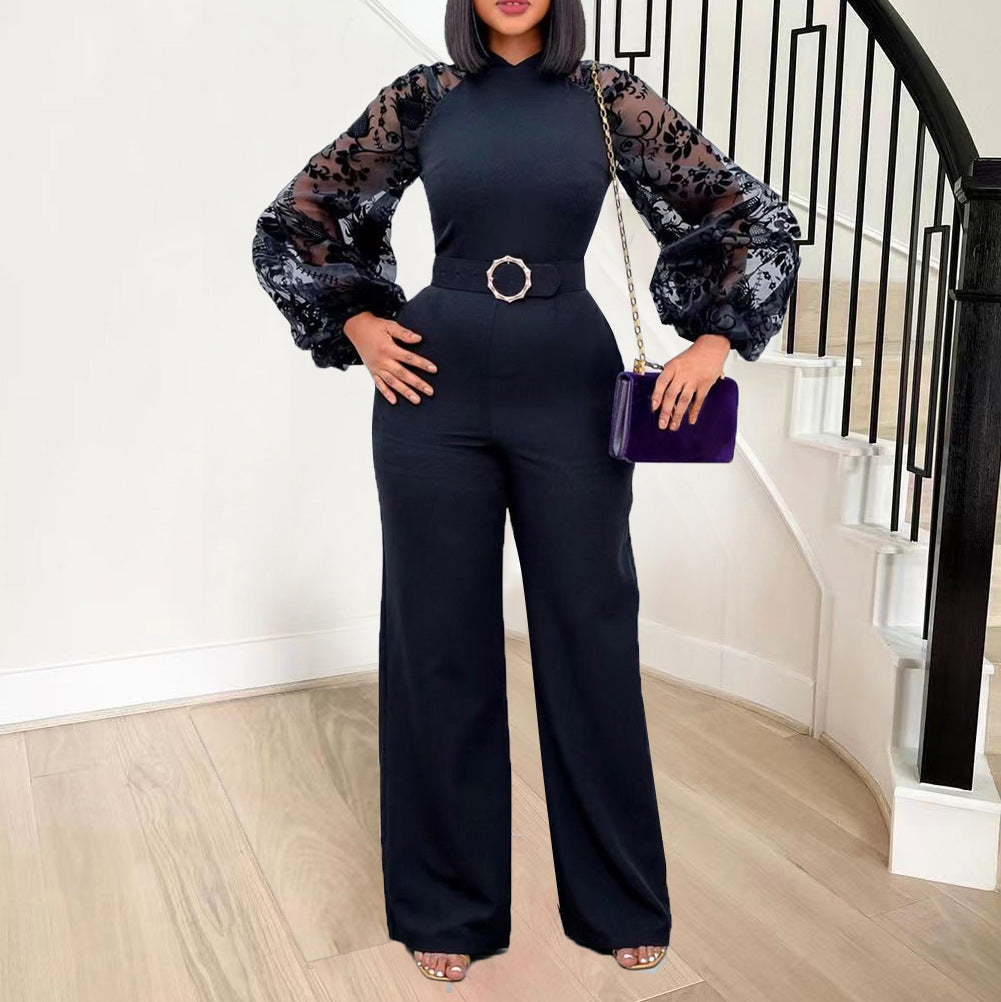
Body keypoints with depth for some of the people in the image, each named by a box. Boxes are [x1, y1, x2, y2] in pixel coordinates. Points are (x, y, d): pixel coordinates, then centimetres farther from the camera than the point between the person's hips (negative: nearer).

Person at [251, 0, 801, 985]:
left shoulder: (609, 96, 4)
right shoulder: (422, 98, 5)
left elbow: (755, 217, 6)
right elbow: (293, 222, 12)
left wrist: (712, 341, -2)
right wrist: (358, 327, 3)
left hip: (571, 395, 0)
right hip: (438, 395, 1)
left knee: (592, 641, 6)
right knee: (440, 644, 6)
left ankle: (620, 900, 27)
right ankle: (449, 905, 25)